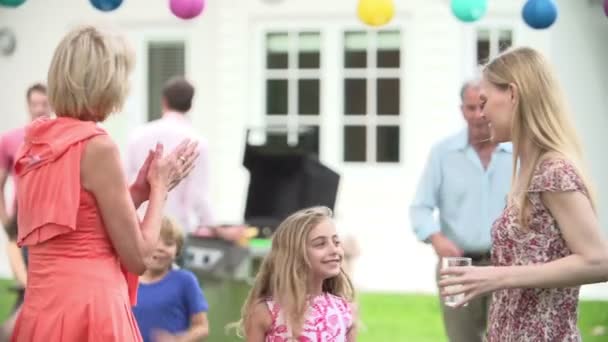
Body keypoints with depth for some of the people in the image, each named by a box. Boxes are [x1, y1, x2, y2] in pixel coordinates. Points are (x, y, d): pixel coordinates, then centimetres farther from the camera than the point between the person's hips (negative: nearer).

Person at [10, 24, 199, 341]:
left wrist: (139, 190, 20)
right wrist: (159, 186, 7)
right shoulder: (97, 146, -11)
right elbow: (138, 257, -7)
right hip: (88, 310, -8)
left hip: (42, 310, 8)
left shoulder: (34, 143, 10)